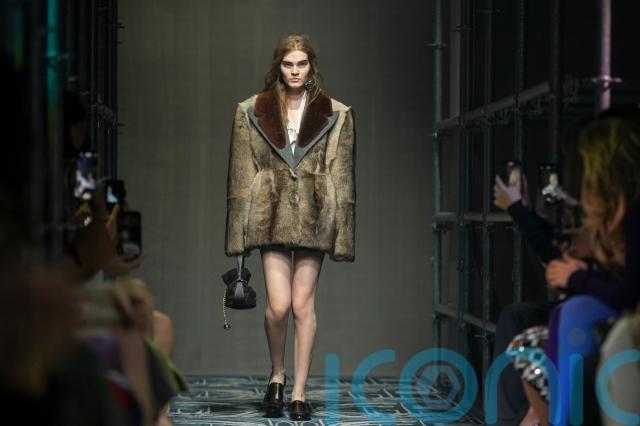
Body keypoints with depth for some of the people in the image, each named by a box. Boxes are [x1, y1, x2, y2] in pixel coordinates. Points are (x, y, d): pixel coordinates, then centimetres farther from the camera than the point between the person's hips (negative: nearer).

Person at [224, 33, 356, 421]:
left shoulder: (335, 115, 5)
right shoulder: (253, 112, 5)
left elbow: (342, 179, 4)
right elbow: (242, 174, 5)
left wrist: (342, 233, -1)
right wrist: (240, 231, 0)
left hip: (313, 217, 0)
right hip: (272, 215, 0)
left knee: (304, 305, 2)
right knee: (279, 305, -8)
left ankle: (299, 393, 11)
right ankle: (277, 374, 19)